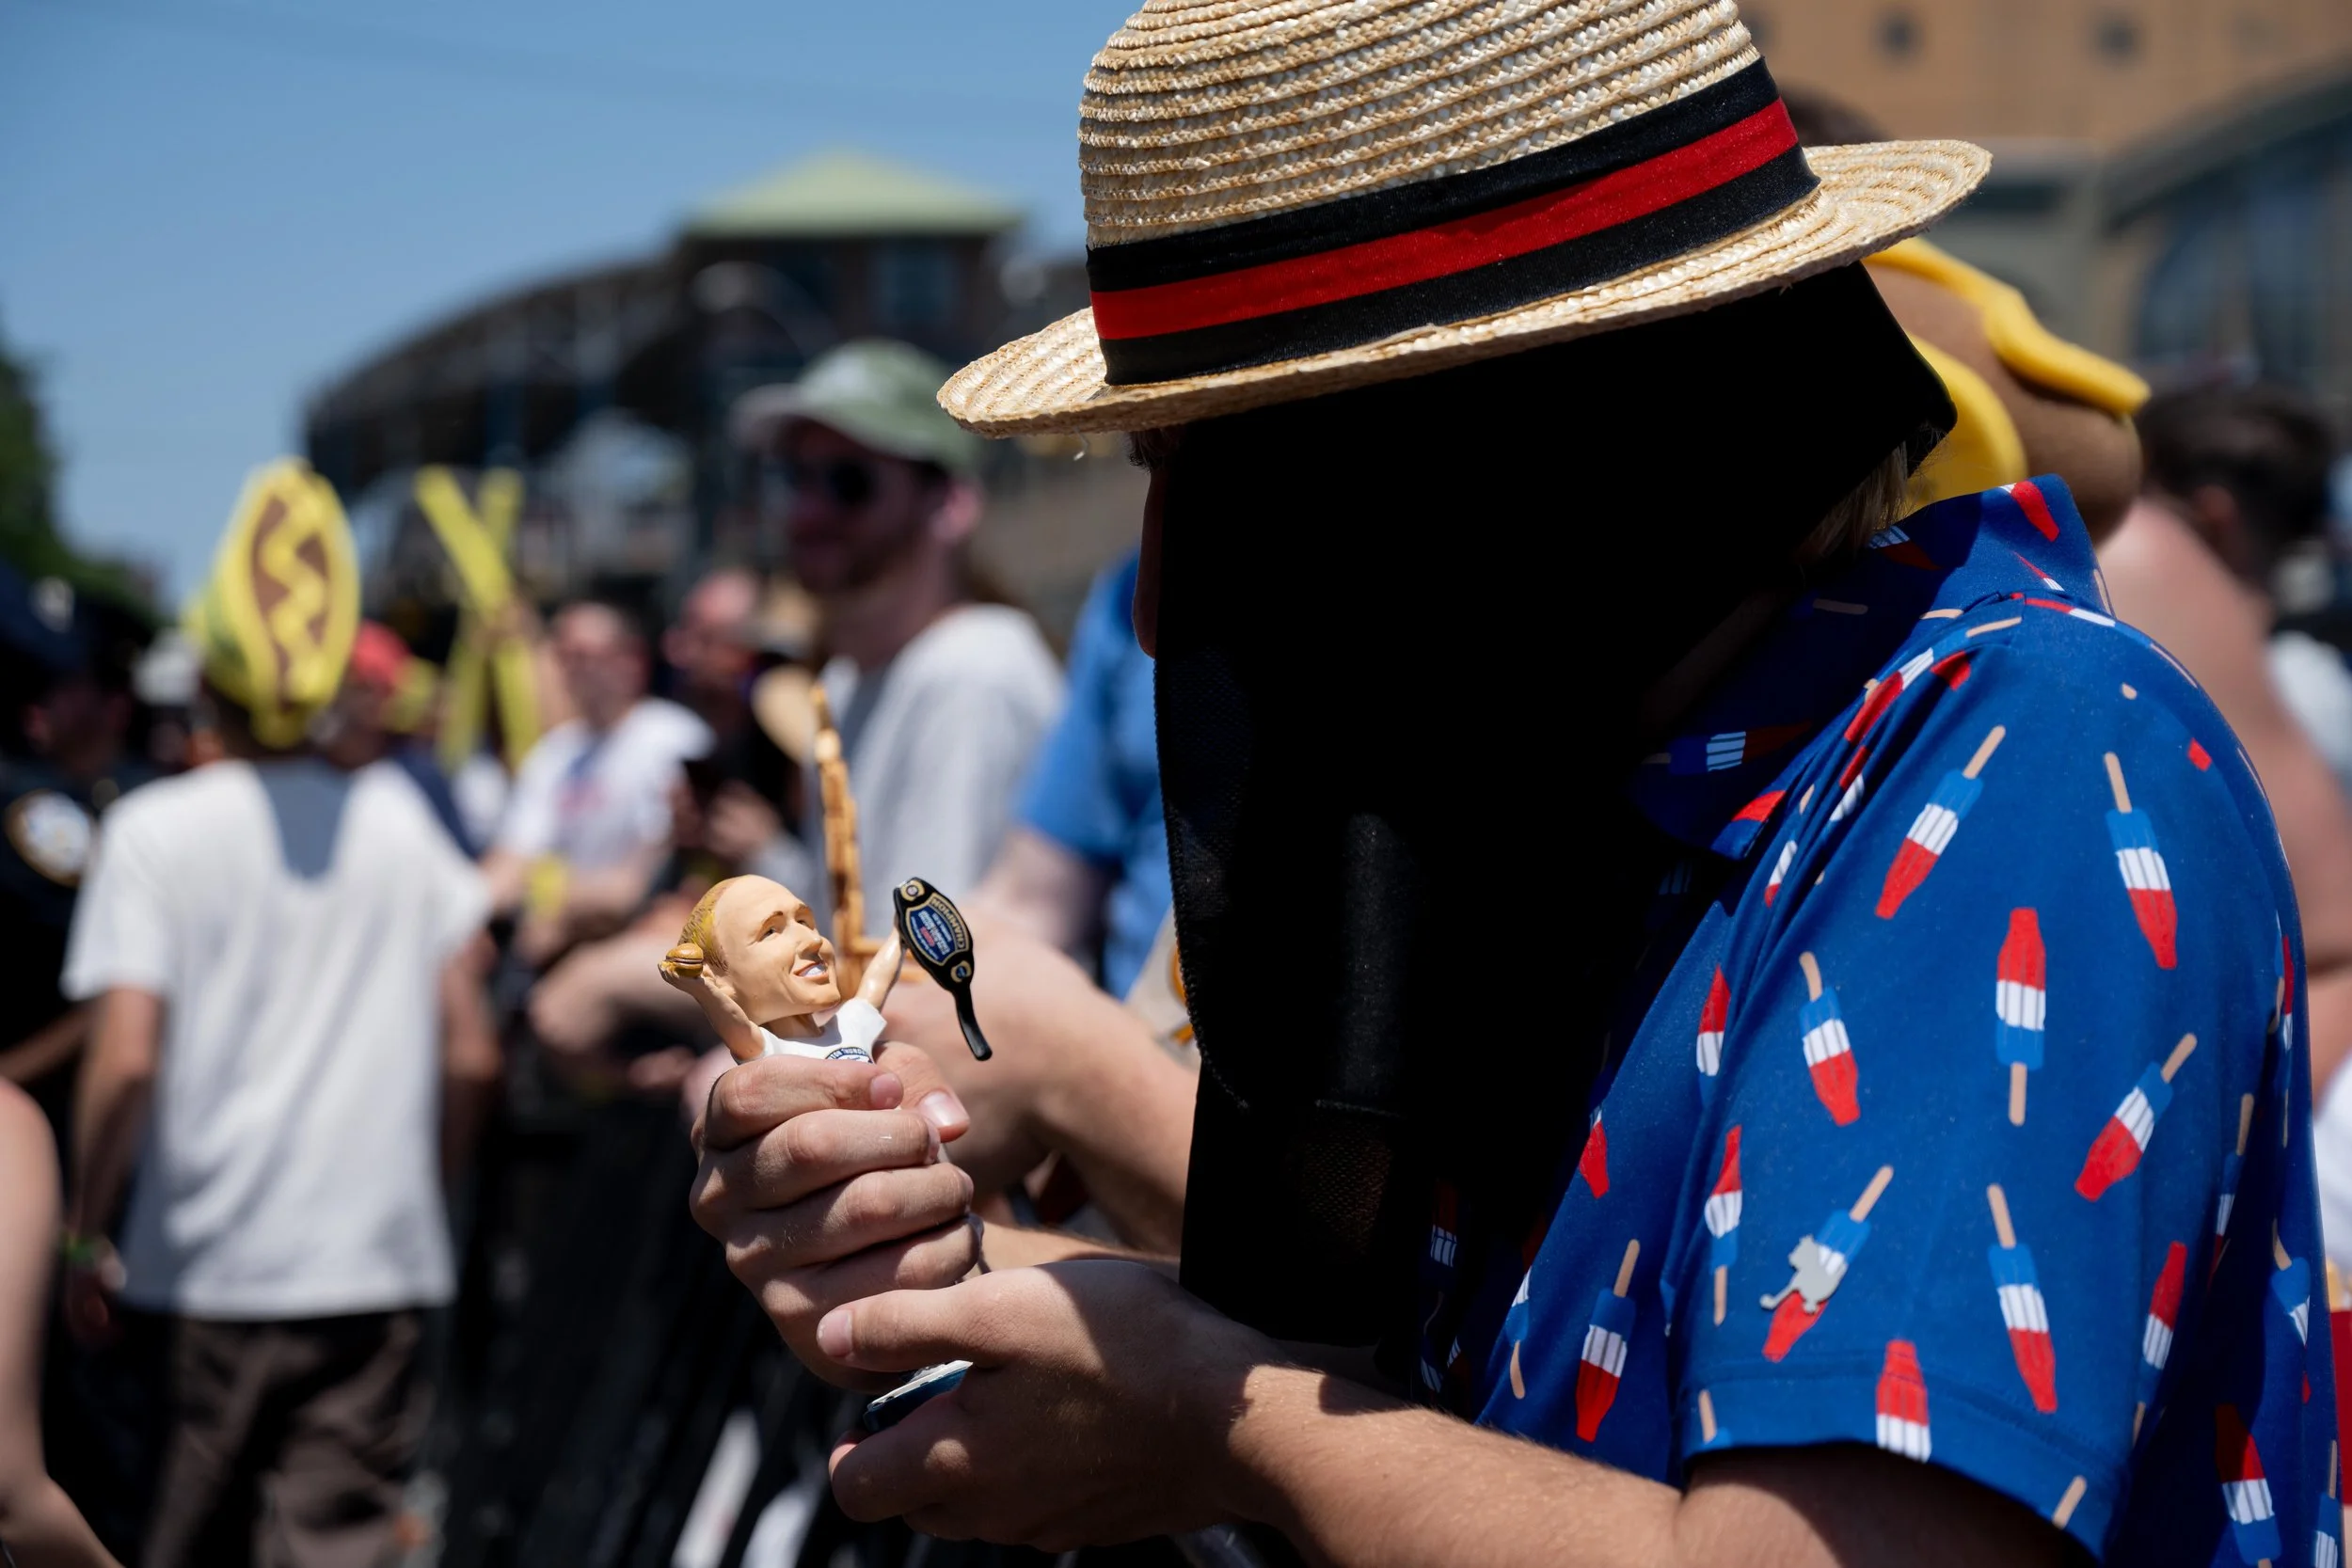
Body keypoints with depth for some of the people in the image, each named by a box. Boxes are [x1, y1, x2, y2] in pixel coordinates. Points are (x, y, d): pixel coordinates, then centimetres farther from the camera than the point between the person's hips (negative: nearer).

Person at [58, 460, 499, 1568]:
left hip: (210, 1264, -2)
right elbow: (470, 1056, 4)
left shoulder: (156, 828, -5)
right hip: (378, 1264, 2)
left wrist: (85, 1233, -1)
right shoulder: (398, 819, 4)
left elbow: (125, 1062, -13)